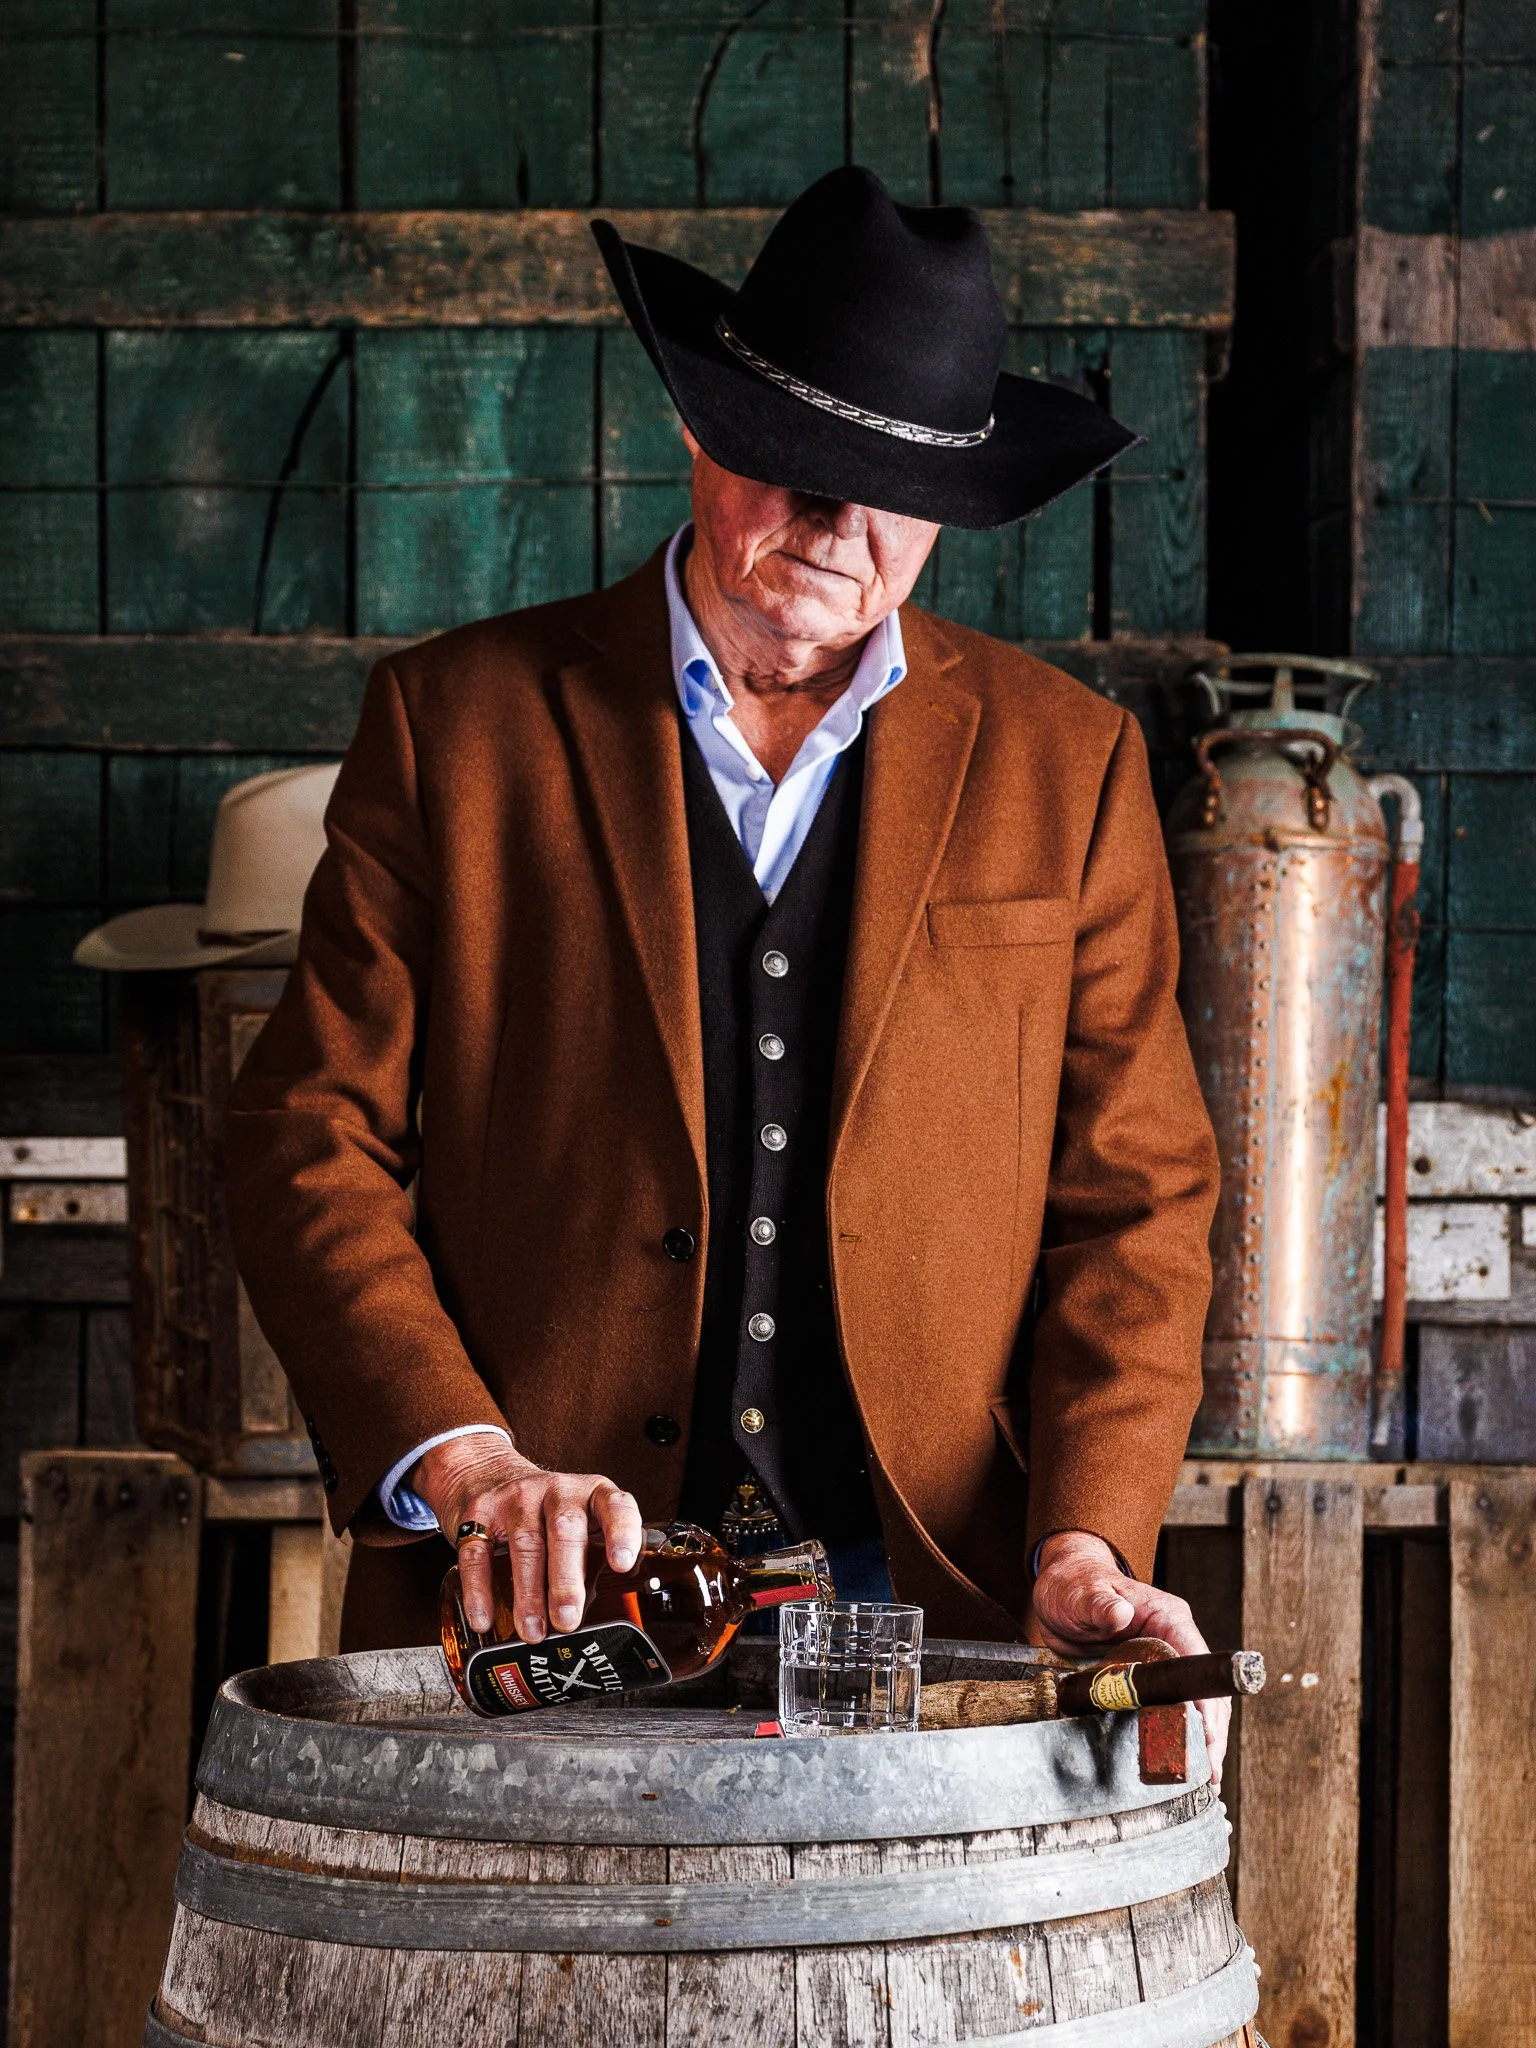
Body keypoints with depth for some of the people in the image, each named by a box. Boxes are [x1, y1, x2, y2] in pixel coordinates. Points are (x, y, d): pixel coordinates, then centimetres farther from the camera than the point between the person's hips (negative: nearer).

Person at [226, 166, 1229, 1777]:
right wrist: (461, 1457, -10)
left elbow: (1132, 1200, 10)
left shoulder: (1067, 766, 11)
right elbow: (310, 1140, 4)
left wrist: (1085, 1537, -4)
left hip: (926, 1591, 1)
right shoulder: (456, 723, 7)